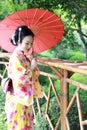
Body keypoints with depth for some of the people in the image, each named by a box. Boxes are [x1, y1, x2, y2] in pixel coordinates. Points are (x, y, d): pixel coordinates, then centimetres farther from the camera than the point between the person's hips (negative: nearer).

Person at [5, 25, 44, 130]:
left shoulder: (25, 56, 8)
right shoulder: (16, 57, -19)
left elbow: (32, 75, 14)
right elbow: (21, 78, -24)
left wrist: (33, 63, -1)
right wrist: (32, 67, -13)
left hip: (26, 97, 9)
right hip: (18, 99, -9)